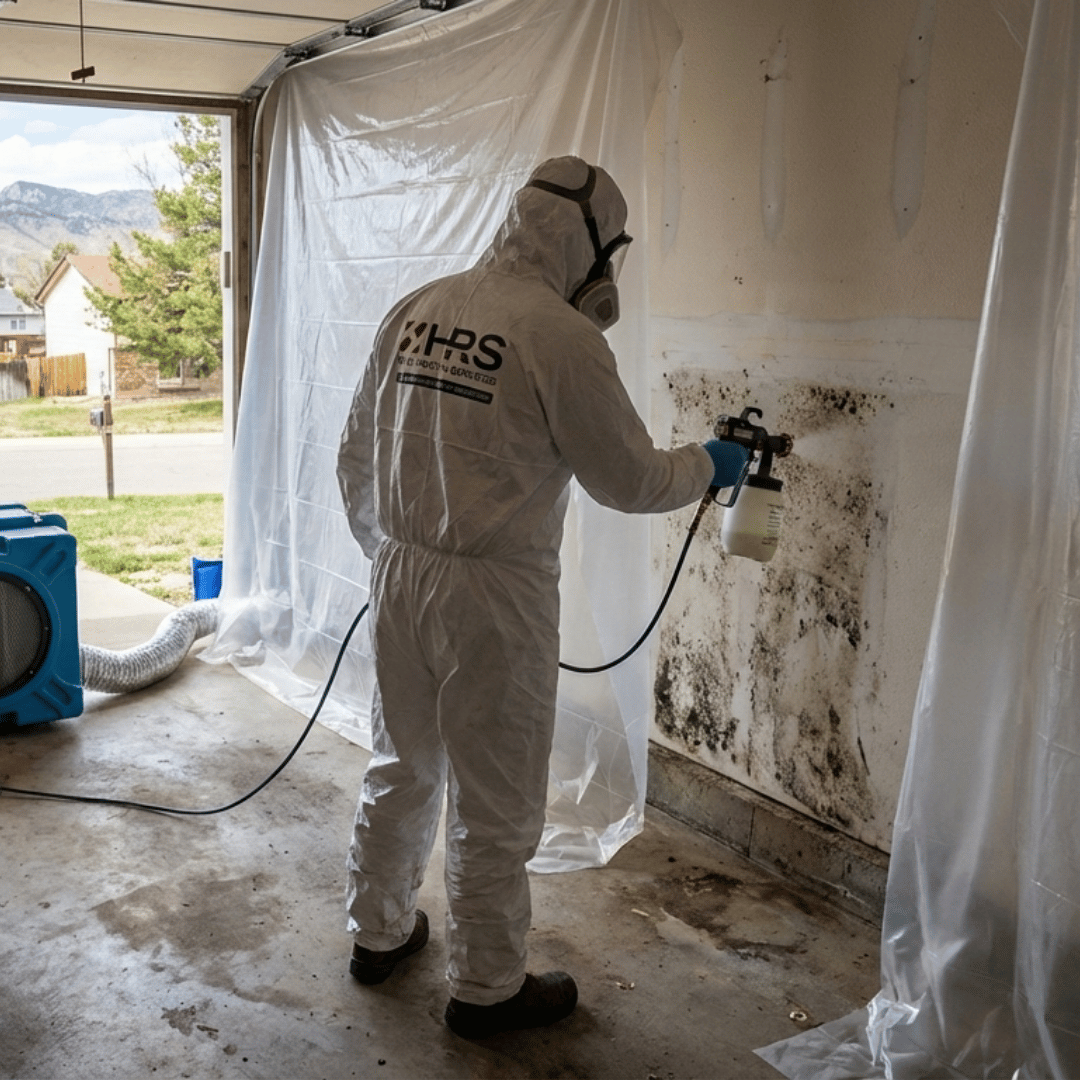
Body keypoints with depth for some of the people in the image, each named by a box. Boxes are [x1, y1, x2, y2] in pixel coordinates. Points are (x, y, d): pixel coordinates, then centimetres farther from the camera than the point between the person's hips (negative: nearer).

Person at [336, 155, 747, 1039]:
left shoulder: (415, 311, 5)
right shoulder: (561, 337, -15)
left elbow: (357, 456, 12)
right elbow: (630, 479, -9)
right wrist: (709, 466, 10)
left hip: (398, 577, 7)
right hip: (492, 597, -7)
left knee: (402, 770, 23)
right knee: (494, 805, 9)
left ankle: (380, 932, 40)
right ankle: (487, 987, 25)